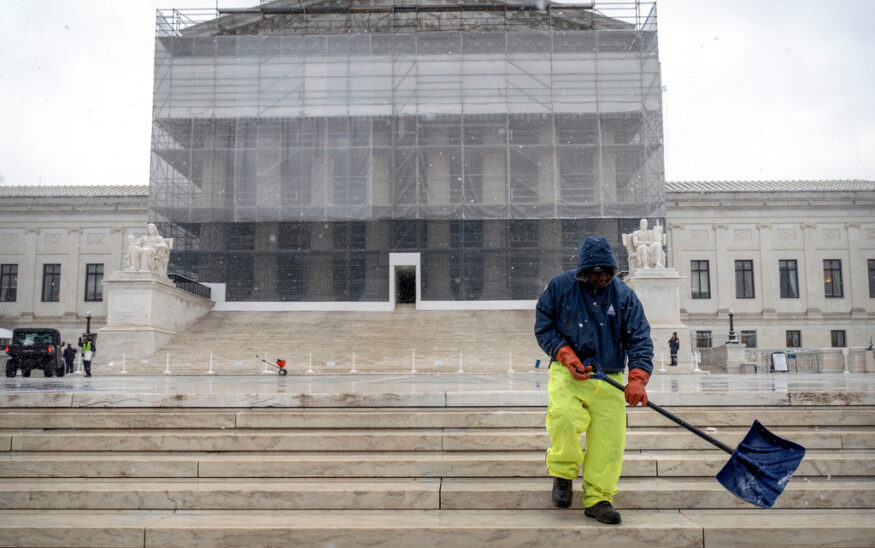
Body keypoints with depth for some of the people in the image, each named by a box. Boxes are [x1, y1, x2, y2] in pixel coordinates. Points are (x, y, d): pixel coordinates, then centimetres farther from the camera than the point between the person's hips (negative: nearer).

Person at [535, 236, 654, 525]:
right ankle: (563, 473, 2)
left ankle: (598, 499, 14)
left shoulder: (624, 295, 2)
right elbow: (543, 327, 5)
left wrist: (637, 379, -14)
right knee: (564, 417, -26)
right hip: (567, 372, -2)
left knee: (609, 437, -4)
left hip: (609, 379, 2)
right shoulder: (559, 287, -1)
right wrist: (565, 354, -10)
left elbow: (640, 339, 0)